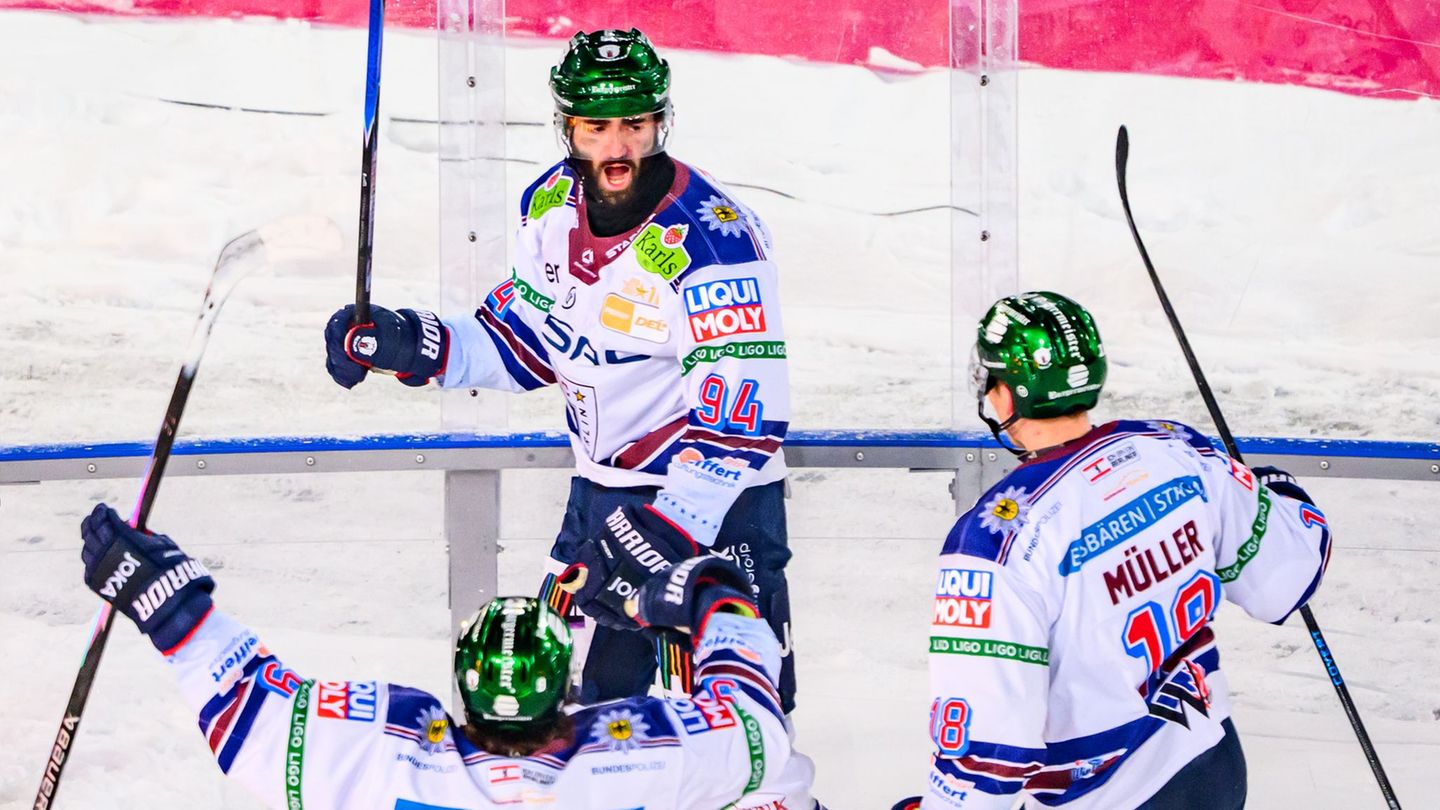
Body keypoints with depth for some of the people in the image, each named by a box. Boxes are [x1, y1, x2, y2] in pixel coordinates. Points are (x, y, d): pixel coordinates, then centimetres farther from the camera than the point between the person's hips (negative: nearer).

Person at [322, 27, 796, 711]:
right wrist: (410, 346, -3)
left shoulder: (710, 237, -24)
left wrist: (669, 528, -36)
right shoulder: (553, 205, -2)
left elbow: (742, 415, -28)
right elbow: (524, 344, 12)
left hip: (717, 500, -7)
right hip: (600, 492, 7)